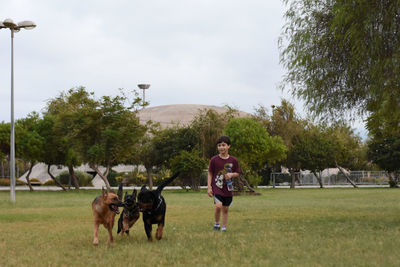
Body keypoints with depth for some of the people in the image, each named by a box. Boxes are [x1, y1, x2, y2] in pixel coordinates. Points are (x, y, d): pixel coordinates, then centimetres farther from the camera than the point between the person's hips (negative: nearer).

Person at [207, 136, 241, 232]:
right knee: (218, 205, -20)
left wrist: (231, 174, -13)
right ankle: (216, 224, 2)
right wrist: (209, 187, -4)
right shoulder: (214, 160, -4)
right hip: (217, 187, -2)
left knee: (225, 209, 8)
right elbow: (210, 174, 2)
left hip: (228, 189, 2)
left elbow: (237, 173, 10)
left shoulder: (233, 160, 0)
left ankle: (224, 228, 22)